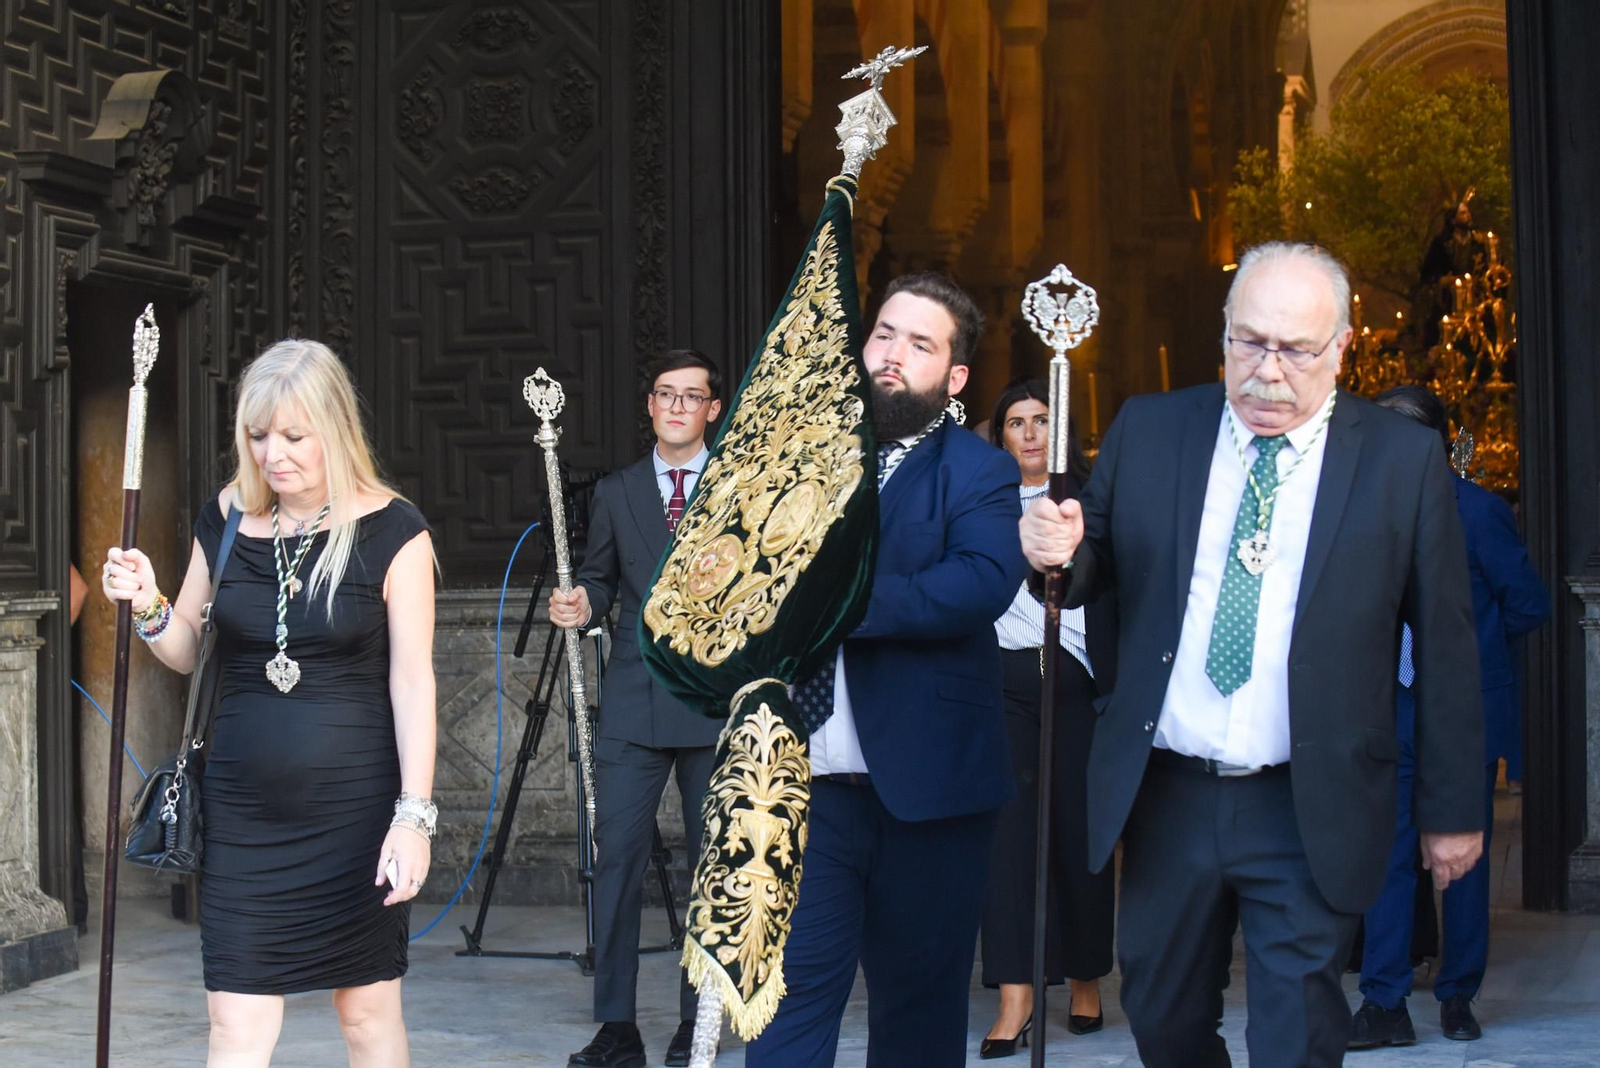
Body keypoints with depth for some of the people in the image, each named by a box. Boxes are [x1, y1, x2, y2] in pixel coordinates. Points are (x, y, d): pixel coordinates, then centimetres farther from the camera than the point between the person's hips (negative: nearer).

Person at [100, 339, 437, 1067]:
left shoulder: (390, 530, -7)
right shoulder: (225, 521, 4)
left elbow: (412, 679, -7)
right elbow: (188, 653, 13)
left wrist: (414, 813, -13)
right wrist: (149, 608, -8)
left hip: (353, 807, -3)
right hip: (243, 809, 3)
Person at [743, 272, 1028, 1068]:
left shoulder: (978, 474, -3)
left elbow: (985, 583, -21)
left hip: (926, 783, -3)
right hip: (809, 776, 3)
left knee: (921, 993, 10)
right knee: (793, 981, -1)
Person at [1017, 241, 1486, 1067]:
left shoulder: (1402, 459, -3)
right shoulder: (1147, 432, 3)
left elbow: (1444, 645, -1)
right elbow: (1095, 574, 10)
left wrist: (1452, 808, 1)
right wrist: (1060, 551, -15)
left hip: (1310, 815, -3)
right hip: (1163, 800, 3)